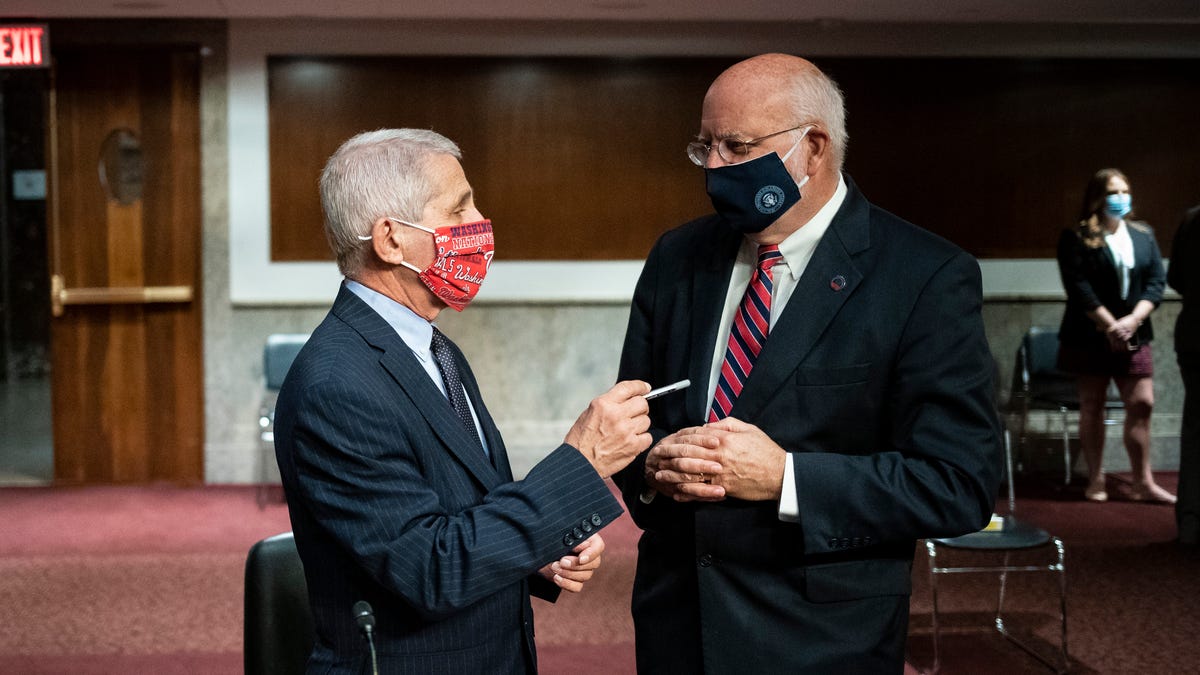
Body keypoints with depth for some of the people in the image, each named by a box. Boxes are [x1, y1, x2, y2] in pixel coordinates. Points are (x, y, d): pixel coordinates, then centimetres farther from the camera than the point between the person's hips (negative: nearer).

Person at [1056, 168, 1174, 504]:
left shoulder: (1143, 235, 10)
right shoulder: (1076, 238, -4)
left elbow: (1157, 280, 3)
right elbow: (1078, 287, -12)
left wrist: (1133, 320, -12)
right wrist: (1110, 325, -17)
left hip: (1133, 335, 4)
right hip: (1089, 335, -3)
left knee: (1141, 404, -1)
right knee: (1092, 406, 3)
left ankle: (1143, 483, 5)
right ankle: (1096, 480, 11)